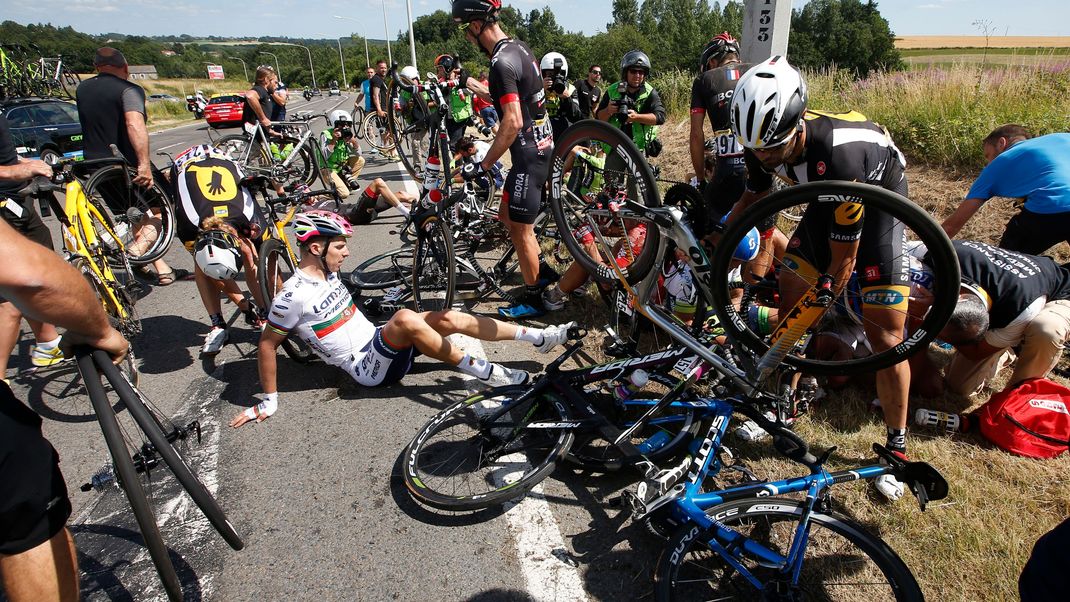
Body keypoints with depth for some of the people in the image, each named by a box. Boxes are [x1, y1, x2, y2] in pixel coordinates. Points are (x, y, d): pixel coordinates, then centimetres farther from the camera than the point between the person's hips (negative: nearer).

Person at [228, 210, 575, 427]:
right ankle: (484, 373, -24)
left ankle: (540, 337, -8)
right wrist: (269, 401, -10)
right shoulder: (294, 295, -18)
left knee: (449, 318, -10)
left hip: (378, 344, 8)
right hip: (370, 370, -8)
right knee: (405, 319, -34)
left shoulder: (326, 273, 7)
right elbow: (267, 345, -13)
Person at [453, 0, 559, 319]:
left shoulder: (502, 62, -21)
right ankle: (543, 271, 30)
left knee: (520, 230, 2)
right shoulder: (518, 48, 10)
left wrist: (482, 165, -20)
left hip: (529, 154, -10)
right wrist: (467, 82, 29)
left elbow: (512, 122, -26)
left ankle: (533, 299, 15)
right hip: (541, 146, 10)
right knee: (507, 216, 20)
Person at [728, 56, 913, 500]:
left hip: (878, 200, -6)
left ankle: (897, 445, 8)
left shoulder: (838, 156, -41)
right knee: (789, 298, -3)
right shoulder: (764, 141, -22)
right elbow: (754, 197, 2)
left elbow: (844, 260, -31)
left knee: (886, 333, -10)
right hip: (826, 198, 6)